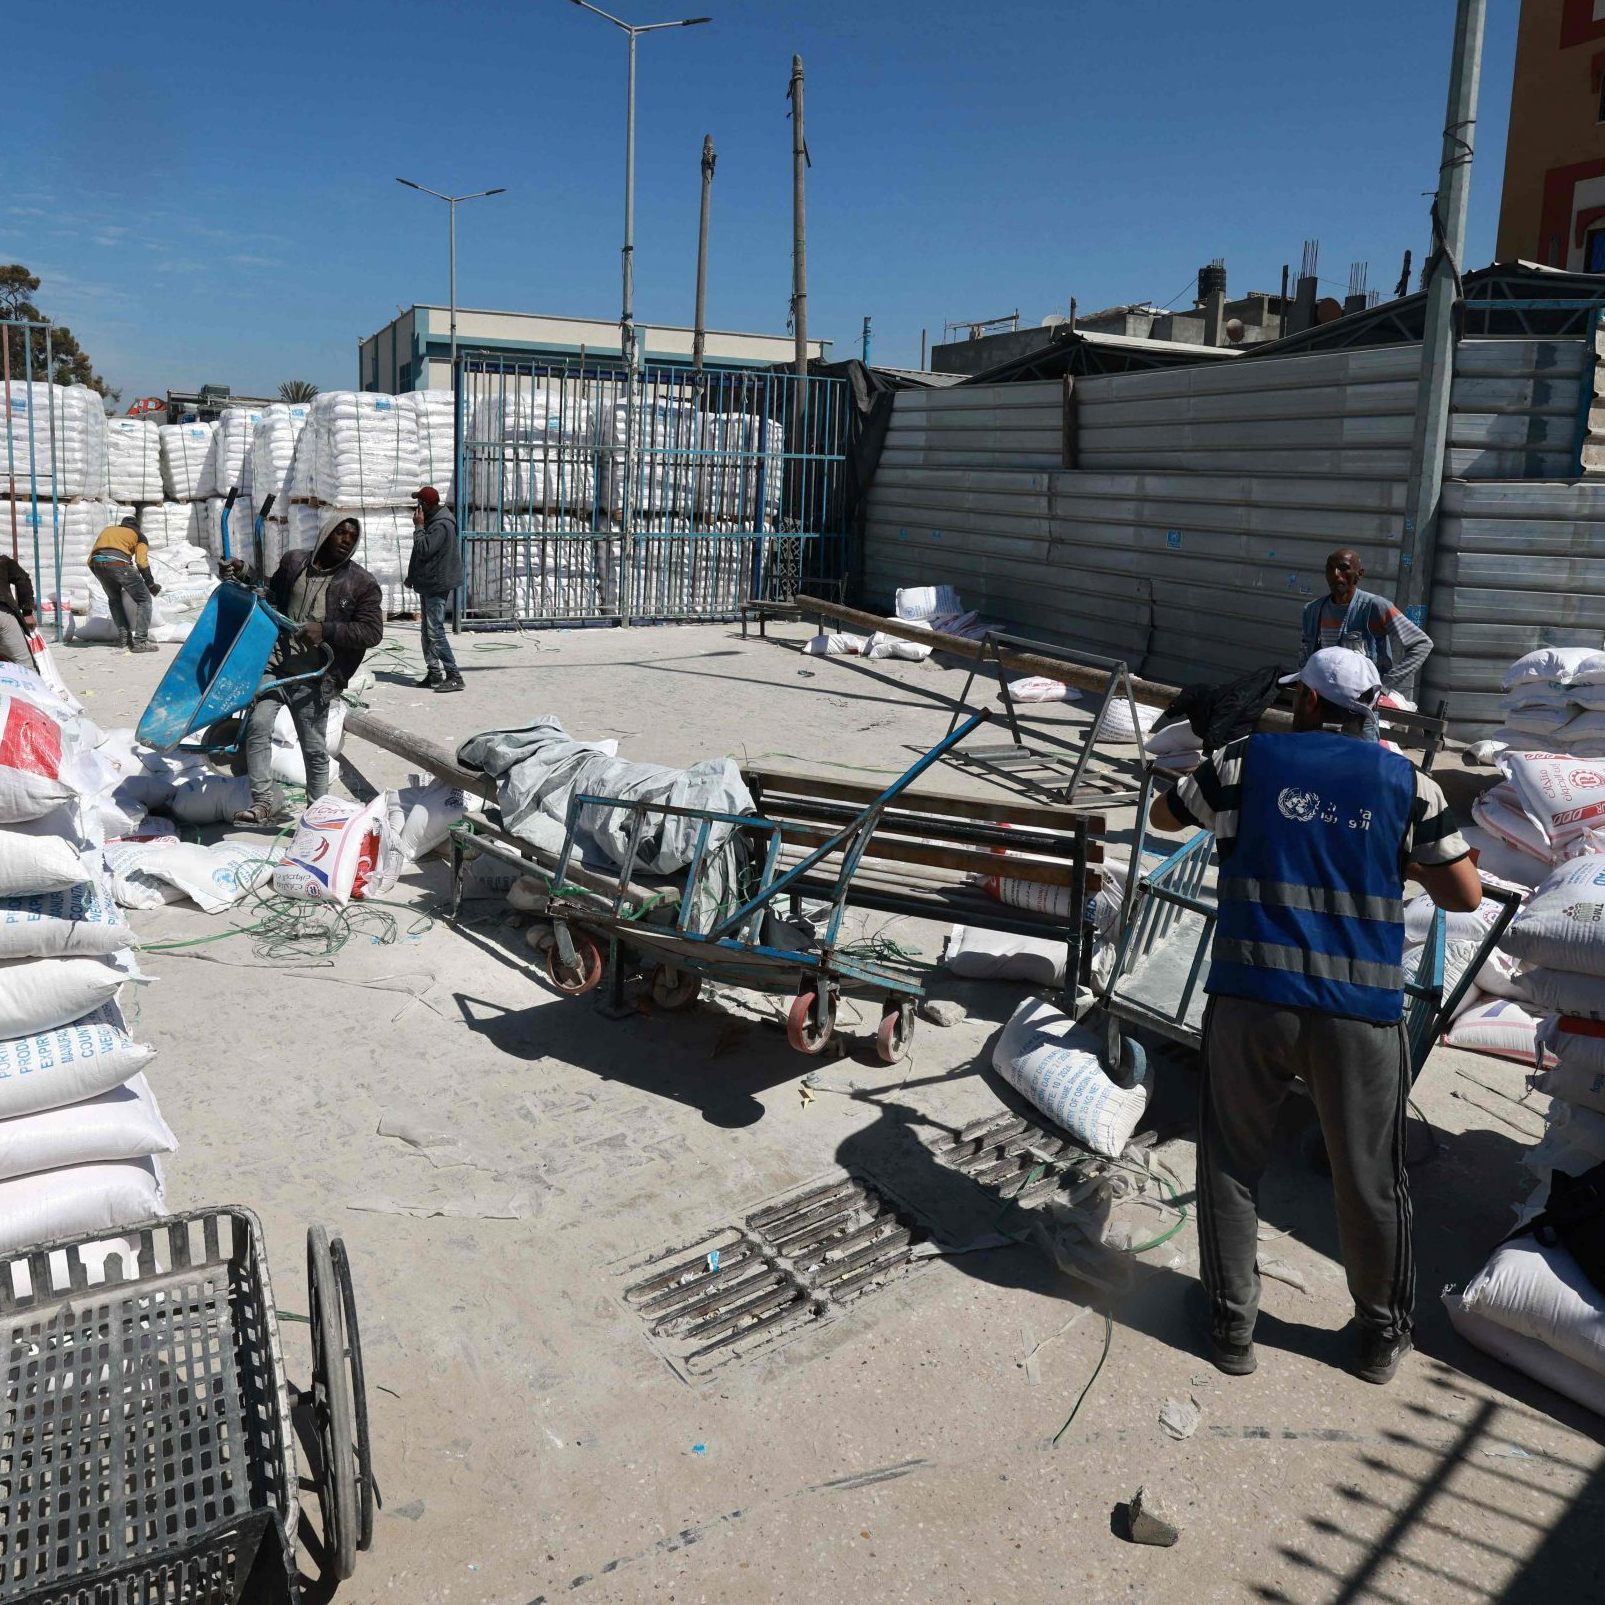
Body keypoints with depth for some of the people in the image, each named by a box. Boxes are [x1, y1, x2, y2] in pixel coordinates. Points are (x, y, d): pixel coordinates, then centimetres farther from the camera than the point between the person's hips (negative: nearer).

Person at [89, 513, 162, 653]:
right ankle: (140, 641, -2)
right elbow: (142, 562, 6)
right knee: (144, 599, 8)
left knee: (114, 600, 26)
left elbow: (91, 560, 26)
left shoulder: (107, 530, 35)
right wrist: (151, 584, 14)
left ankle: (125, 640, 20)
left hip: (97, 563, 5)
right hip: (118, 563, -5)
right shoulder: (138, 535, 23)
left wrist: (102, 577, 35)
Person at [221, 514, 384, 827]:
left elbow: (372, 632, -8)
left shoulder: (363, 584, -1)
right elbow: (270, 595, 29)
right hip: (274, 663, 2)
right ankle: (265, 802, -9)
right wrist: (244, 577, 12)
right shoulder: (293, 562, 10)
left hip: (312, 678, -2)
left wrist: (326, 631, -18)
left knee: (314, 750, 5)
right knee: (257, 724, -16)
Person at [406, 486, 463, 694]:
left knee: (435, 632, -13)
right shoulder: (433, 521, 16)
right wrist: (413, 576, 18)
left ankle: (454, 676, -13)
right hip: (428, 585, 11)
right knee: (428, 632, 13)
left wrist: (419, 526, -13)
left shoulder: (442, 525, -17)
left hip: (437, 586, -11)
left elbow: (424, 550, -24)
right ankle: (434, 674, 18)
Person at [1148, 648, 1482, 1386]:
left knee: (1232, 1163, 15)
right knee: (1368, 1179, 15)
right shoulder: (1406, 780, 5)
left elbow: (1162, 815, 19)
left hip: (1249, 998, 0)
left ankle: (1231, 1326, 24)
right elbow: (1465, 896, 7)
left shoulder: (1247, 759, 3)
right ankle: (1383, 1335, 33)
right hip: (1360, 1010, 1)